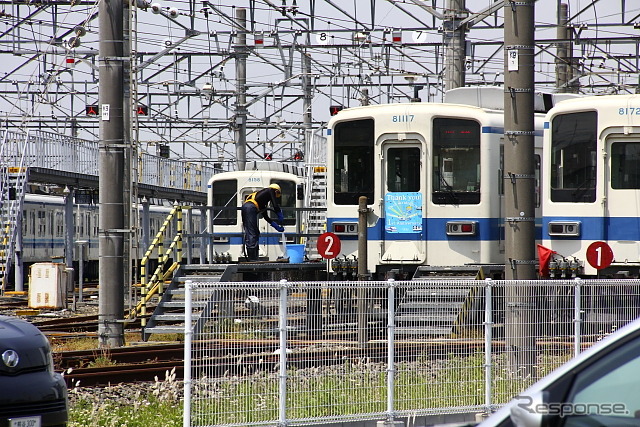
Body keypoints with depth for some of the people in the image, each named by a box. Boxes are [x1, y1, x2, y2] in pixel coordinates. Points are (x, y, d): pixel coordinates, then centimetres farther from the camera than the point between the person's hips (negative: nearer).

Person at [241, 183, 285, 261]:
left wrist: (277, 226, 36)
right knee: (252, 234, -11)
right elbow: (275, 206, 2)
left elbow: (266, 217, 36)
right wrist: (281, 217, 13)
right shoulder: (271, 191, 14)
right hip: (251, 207, -9)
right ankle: (252, 259, -15)